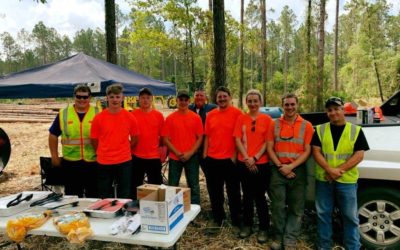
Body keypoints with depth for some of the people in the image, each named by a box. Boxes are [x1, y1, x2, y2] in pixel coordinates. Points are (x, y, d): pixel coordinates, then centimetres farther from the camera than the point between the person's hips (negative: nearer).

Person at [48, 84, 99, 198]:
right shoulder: (63, 114, 3)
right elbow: (53, 135, 10)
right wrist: (54, 156, 8)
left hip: (93, 162, -1)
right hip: (70, 162, 1)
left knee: (93, 194, 11)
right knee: (72, 195, 14)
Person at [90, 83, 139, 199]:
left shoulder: (130, 118, -3)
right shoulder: (99, 118, -4)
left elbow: (134, 139, 10)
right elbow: (94, 140, 6)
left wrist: (123, 150, 9)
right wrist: (105, 152, 9)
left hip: (124, 162, 0)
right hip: (104, 163, 0)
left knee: (125, 197, 11)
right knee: (104, 197, 13)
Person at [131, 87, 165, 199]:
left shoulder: (158, 115, 1)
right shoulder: (132, 115, -2)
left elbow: (162, 136, 7)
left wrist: (161, 150, 3)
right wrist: (131, 147, 0)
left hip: (154, 157, 1)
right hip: (136, 157, -1)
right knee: (135, 186, 12)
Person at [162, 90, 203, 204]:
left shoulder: (196, 117, 0)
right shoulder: (170, 118, 0)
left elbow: (200, 138, 0)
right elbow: (165, 139, -1)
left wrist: (190, 153, -10)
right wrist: (177, 153, -11)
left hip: (191, 157, 0)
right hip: (174, 157, 0)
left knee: (194, 186, 9)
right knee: (172, 186, 8)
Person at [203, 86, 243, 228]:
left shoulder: (237, 113, -6)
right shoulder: (210, 115, 8)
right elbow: (207, 136, 11)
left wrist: (235, 155, -11)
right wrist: (205, 155, 7)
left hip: (230, 159, -4)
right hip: (212, 159, 5)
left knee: (233, 192, 8)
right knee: (214, 192, 15)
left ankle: (236, 221, 22)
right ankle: (217, 218, 32)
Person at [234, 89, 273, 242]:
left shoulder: (267, 119, 0)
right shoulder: (241, 118, 5)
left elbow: (268, 142, -3)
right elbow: (238, 140, 0)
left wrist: (255, 158, -12)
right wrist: (247, 158, -11)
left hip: (261, 164, -2)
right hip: (244, 163, 2)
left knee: (260, 196, 4)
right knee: (247, 195, 13)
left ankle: (263, 228, 19)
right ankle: (247, 225, 27)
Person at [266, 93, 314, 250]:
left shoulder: (306, 126, 2)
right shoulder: (275, 124, 6)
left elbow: (307, 151, -3)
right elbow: (269, 148, 2)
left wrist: (291, 166, -14)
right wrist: (280, 166, -10)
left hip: (298, 171, 0)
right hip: (278, 170, 1)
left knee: (296, 208, 5)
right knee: (278, 206, 6)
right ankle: (278, 237, 21)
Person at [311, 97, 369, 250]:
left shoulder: (356, 131, 1)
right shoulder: (320, 130, 4)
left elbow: (359, 155, -6)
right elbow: (316, 152, -2)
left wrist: (339, 170, -16)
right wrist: (329, 170, -16)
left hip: (347, 181, -1)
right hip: (323, 180, 2)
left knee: (350, 216, 8)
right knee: (323, 214, 11)